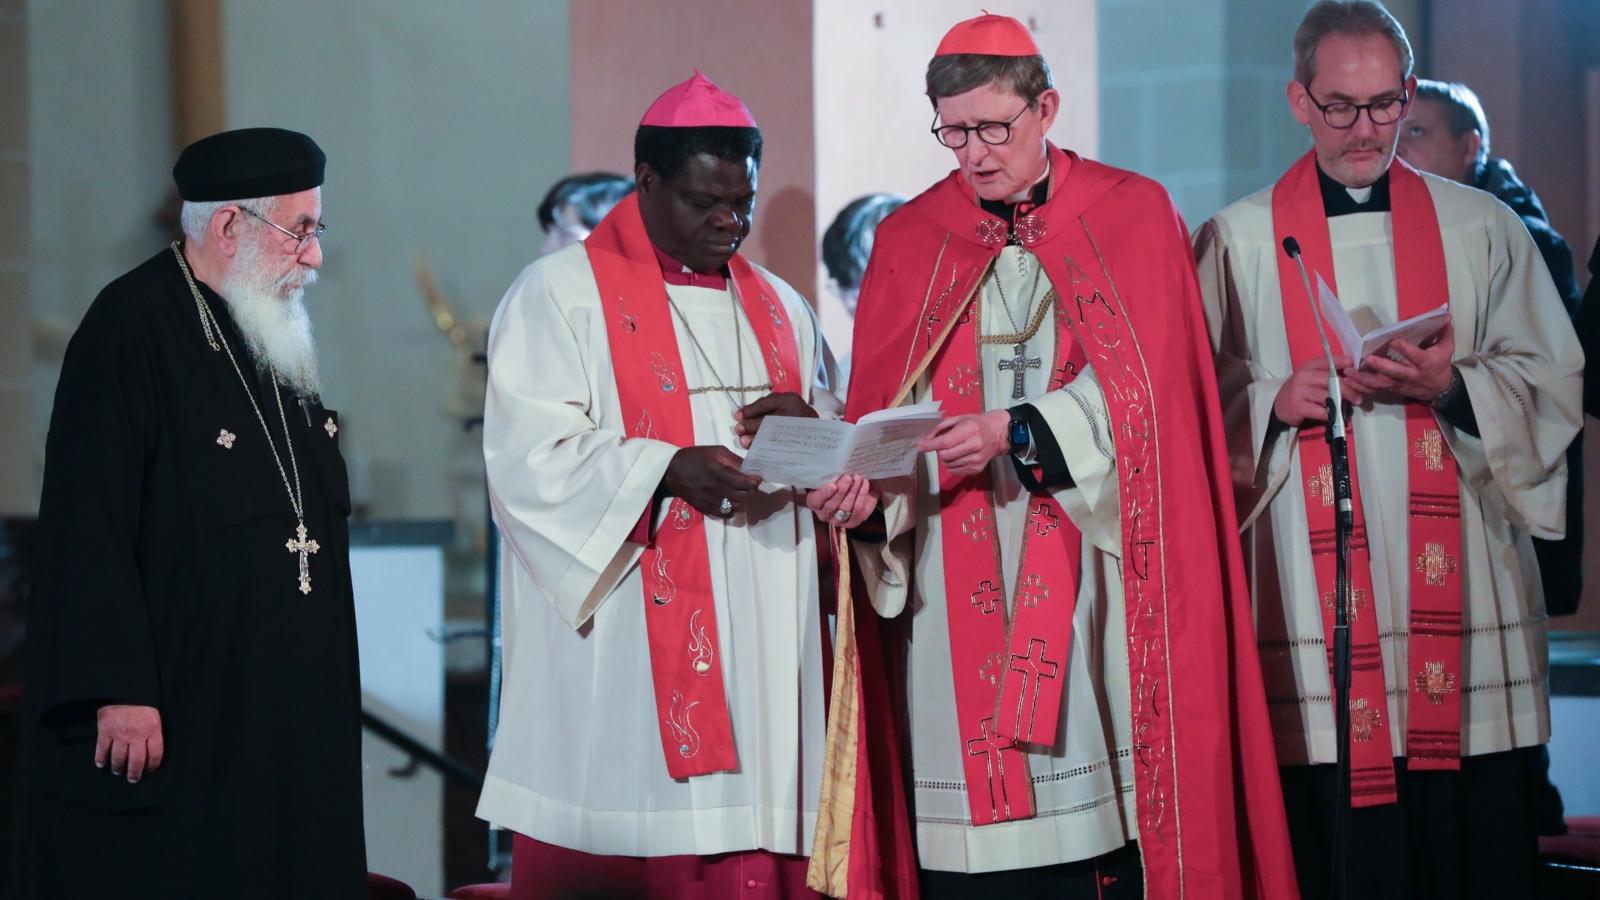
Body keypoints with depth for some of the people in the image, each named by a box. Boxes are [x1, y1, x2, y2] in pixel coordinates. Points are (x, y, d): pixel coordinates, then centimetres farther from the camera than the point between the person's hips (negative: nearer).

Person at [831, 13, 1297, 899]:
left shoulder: (1134, 216, 5)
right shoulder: (908, 240, 10)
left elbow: (1140, 385, -6)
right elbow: (877, 415, 5)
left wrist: (1018, 434, -19)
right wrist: (866, 485, -16)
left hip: (1099, 580, -1)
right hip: (961, 589, 1)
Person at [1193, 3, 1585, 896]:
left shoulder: (1481, 227, 10)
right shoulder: (1236, 241, 8)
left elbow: (1554, 385, 7)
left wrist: (1451, 384, -10)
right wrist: (1276, 401, -11)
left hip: (1457, 582, 1)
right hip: (1312, 605, -1)